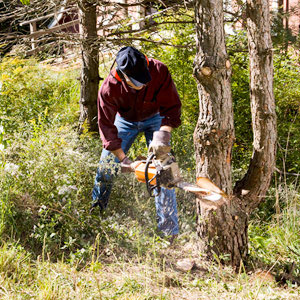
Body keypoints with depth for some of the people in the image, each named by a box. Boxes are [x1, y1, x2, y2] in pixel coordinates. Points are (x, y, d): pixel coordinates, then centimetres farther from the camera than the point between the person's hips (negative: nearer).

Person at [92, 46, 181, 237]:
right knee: (105, 168, 1)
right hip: (125, 121, 1)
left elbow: (172, 106, -29)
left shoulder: (159, 71, -35)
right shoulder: (109, 88, -33)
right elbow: (106, 127, -25)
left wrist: (163, 135, -45)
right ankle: (96, 212, 29)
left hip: (155, 118, -1)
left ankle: (170, 231, -5)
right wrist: (123, 160, -29)